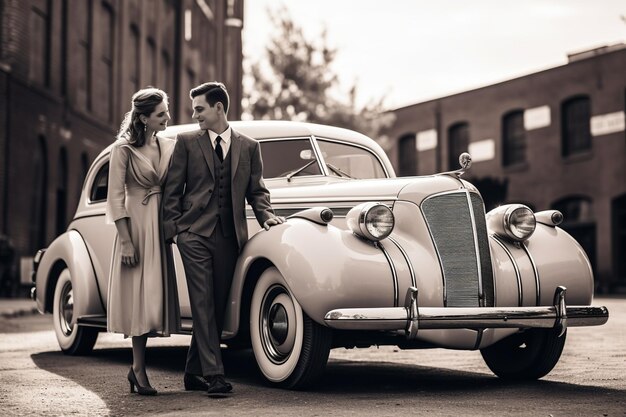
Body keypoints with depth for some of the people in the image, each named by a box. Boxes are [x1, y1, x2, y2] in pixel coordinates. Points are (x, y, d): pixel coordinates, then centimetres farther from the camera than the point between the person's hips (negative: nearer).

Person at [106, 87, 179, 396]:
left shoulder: (168, 146, 8)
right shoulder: (124, 148, -7)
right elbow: (116, 196, -9)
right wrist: (125, 241, -14)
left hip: (161, 225, 5)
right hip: (135, 225, -5)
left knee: (154, 293, 6)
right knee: (140, 293, -5)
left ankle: (137, 367, 14)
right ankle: (139, 368, 3)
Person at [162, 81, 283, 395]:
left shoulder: (248, 147, 12)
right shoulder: (186, 142, 7)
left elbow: (256, 190, 14)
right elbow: (172, 190, 6)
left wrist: (266, 215, -5)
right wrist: (171, 227, -3)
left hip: (229, 237, 2)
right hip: (194, 232, -2)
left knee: (217, 306, 6)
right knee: (203, 305, -10)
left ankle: (194, 373, 18)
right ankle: (213, 374, -12)